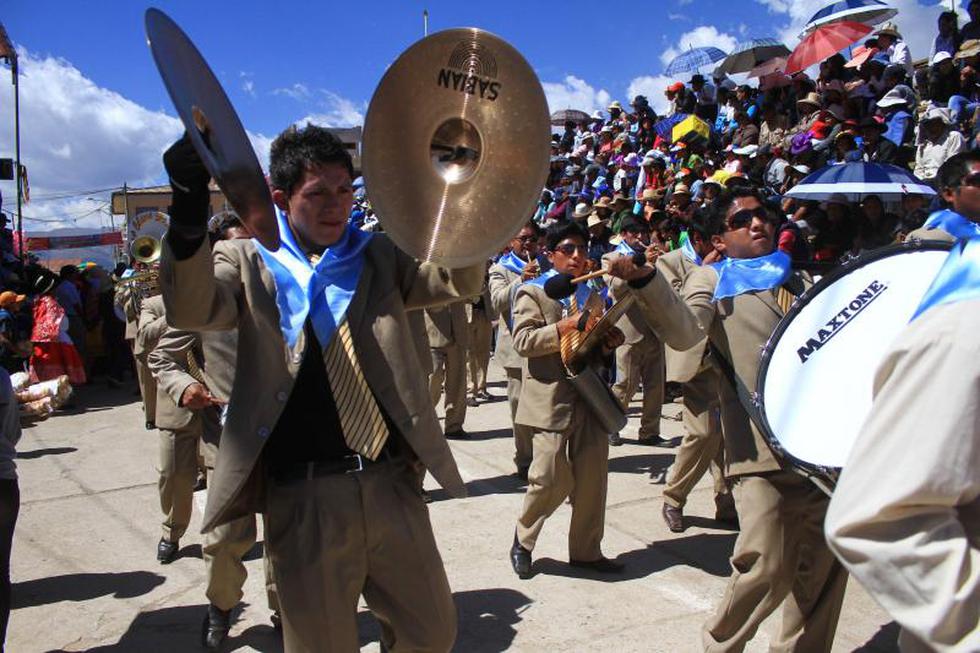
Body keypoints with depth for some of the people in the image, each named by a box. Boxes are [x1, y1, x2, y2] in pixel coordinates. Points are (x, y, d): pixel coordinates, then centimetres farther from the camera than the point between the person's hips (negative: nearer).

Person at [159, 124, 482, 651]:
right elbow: (190, 309, -16)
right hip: (304, 498, -2)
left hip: (393, 486, 3)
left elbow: (460, 282, -2)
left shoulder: (380, 257, 9)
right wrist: (189, 214, -33)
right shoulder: (248, 262, 2)